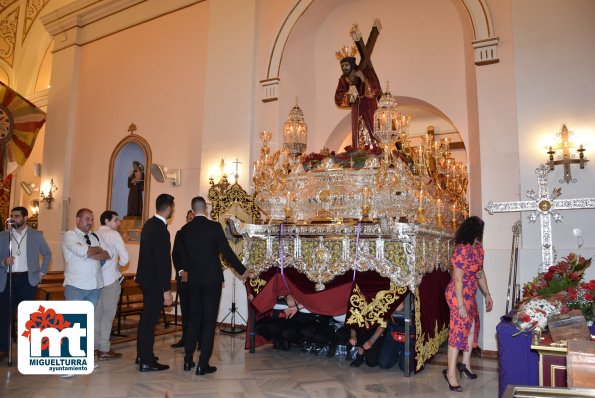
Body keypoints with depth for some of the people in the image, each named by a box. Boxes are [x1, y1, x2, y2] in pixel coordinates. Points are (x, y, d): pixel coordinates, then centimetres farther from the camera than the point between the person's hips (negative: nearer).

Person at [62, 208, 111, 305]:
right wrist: (98, 249, -3)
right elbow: (81, 251, -21)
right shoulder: (69, 235, -3)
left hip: (95, 285, 5)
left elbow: (108, 254, 2)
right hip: (75, 286, -5)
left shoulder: (95, 236, 13)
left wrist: (89, 255, -12)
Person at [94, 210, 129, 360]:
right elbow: (125, 258, -13)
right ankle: (104, 350, 5)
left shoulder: (95, 234, 7)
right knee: (108, 314, 1)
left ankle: (96, 345, 25)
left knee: (97, 312, 15)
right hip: (110, 279, -6)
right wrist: (118, 264, 8)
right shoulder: (114, 234, -9)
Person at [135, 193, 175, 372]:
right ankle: (146, 361, 10)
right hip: (155, 282, -10)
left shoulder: (149, 223, 6)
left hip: (146, 277, 10)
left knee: (146, 316, 19)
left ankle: (142, 354, 32)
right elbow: (163, 261, -24)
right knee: (150, 319, -1)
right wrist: (166, 290, -21)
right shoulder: (161, 230, -23)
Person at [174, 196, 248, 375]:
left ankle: (188, 360, 21)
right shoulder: (214, 226, -10)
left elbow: (182, 256, 13)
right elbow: (227, 252, -9)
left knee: (194, 318, 16)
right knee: (209, 320, 2)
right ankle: (203, 364, 6)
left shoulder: (185, 230, 3)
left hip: (193, 281, 4)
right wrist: (242, 270, 3)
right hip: (212, 280, -4)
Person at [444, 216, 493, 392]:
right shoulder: (462, 250, -24)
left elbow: (481, 273, 15)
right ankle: (451, 373, 6)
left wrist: (487, 294, 17)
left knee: (473, 325, 18)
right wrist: (460, 305, -23)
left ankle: (465, 363, 34)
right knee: (458, 331, -4)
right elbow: (458, 280, -24)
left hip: (470, 295, 9)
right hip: (458, 295, -9)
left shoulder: (478, 248, 4)